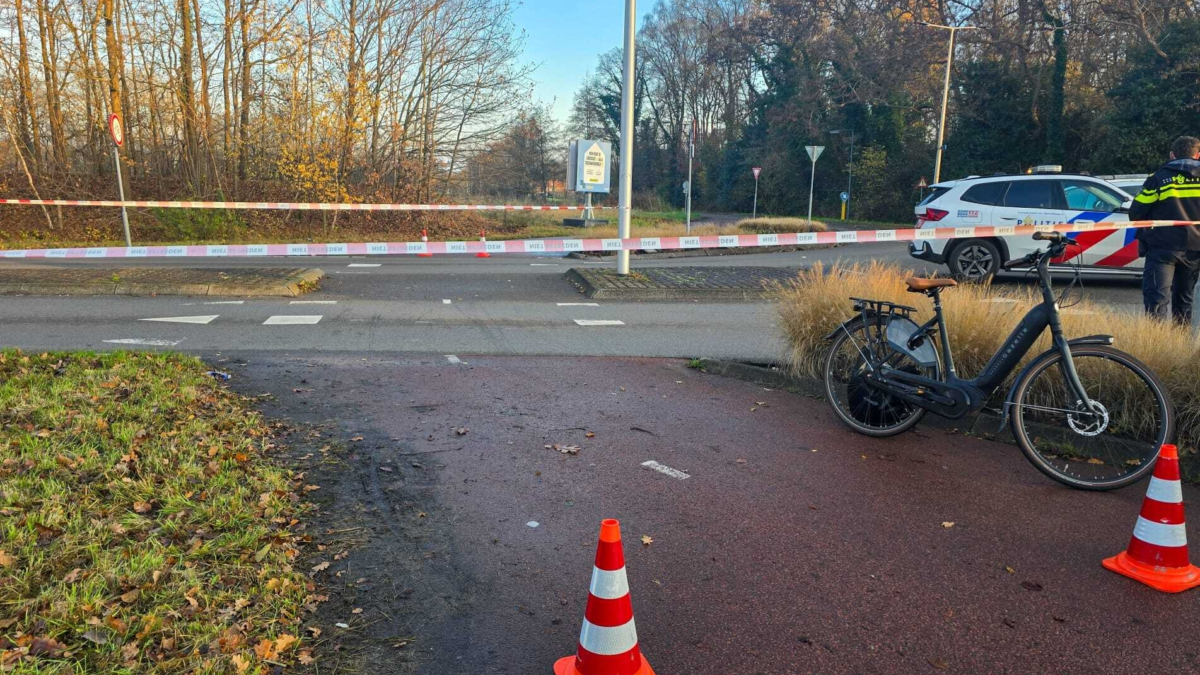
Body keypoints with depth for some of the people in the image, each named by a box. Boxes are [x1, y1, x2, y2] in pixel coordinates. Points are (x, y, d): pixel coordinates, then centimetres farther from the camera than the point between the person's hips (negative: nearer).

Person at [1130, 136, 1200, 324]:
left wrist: (1146, 230, 14)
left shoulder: (1159, 178, -5)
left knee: (1157, 297, -7)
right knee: (1184, 298, 17)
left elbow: (1135, 213, -5)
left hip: (1163, 247, -4)